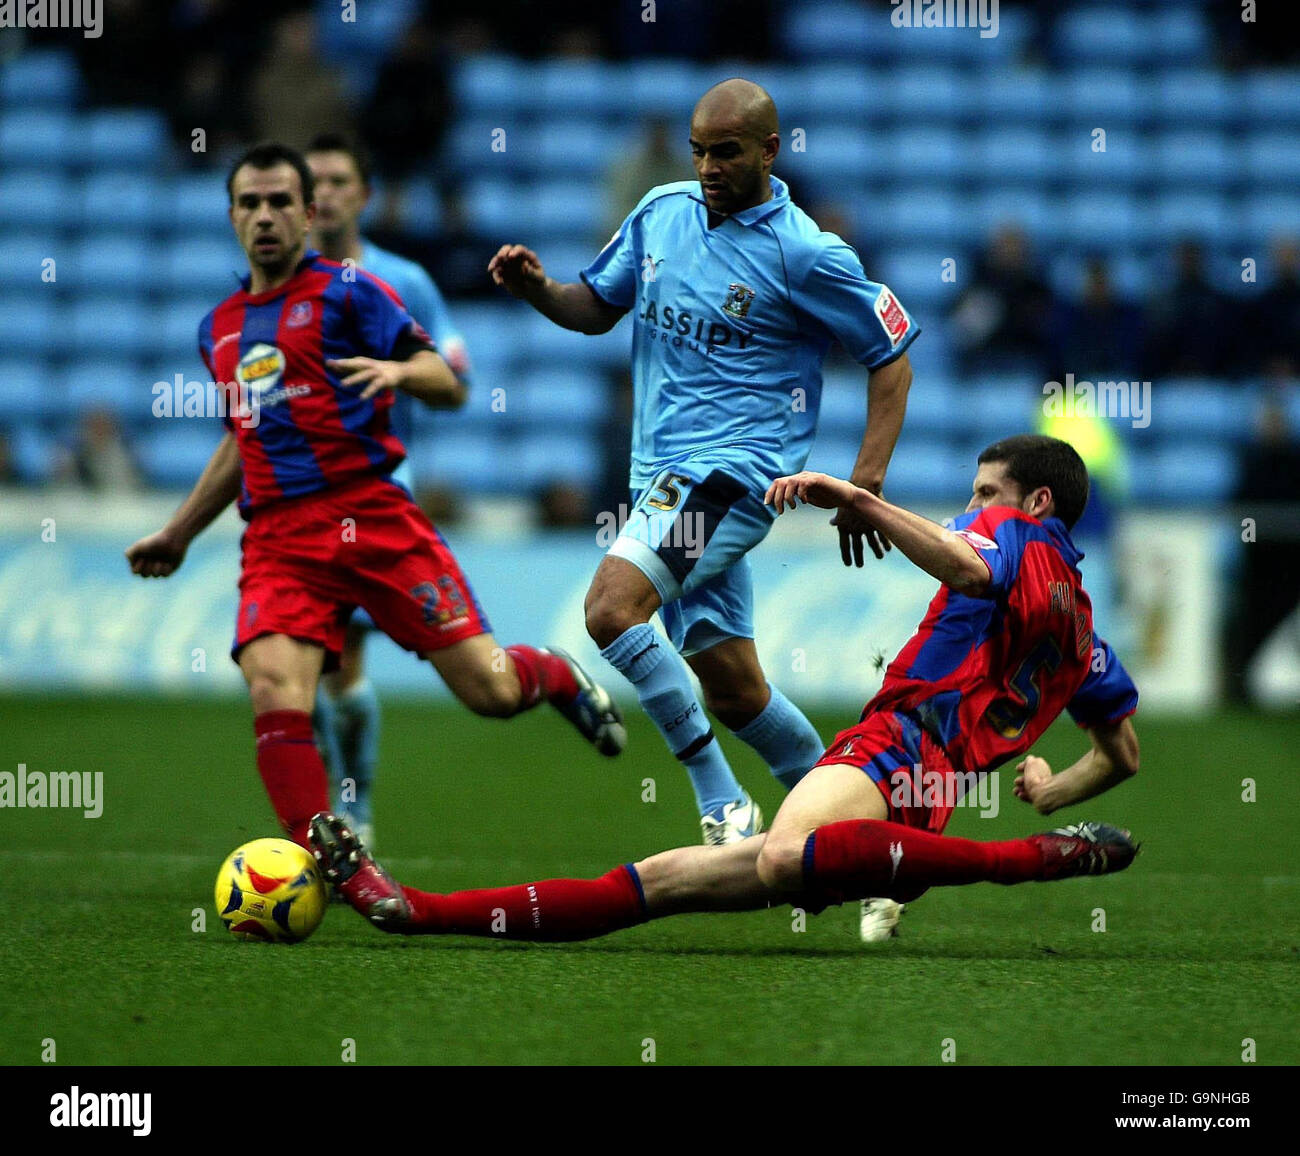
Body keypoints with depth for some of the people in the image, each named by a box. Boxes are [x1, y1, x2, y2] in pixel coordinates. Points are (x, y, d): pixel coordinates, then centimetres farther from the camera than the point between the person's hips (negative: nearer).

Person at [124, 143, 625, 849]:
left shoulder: (346, 292, 3)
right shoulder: (219, 329, 20)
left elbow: (450, 386, -2)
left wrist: (397, 371, -24)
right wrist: (177, 534, 35)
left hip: (371, 515, -4)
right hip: (277, 539, 4)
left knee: (488, 691, -6)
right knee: (275, 697, -23)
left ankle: (555, 677, 30)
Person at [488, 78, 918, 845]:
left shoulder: (804, 254, -9)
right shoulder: (662, 212, 9)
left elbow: (892, 357, -3)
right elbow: (599, 307, 20)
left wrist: (866, 483, -9)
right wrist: (536, 288, -2)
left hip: (732, 471, -7)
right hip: (662, 472, 7)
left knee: (613, 610, -25)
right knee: (733, 691, 8)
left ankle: (724, 807, -17)